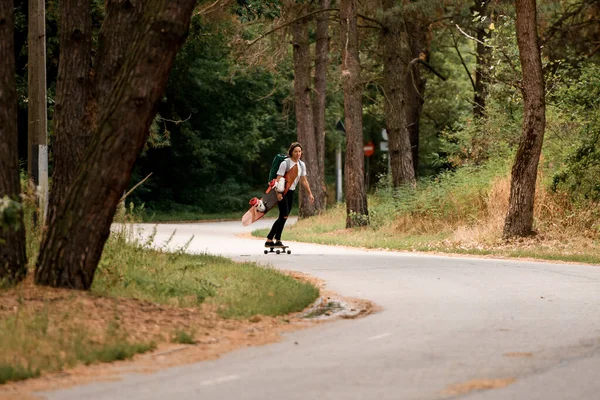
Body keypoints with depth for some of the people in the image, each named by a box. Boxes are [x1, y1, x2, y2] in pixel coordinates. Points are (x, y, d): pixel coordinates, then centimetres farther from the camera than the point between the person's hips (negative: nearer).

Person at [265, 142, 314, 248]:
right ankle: (277, 241, -6)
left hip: (291, 192, 7)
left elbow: (304, 180, 15)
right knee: (284, 216, -14)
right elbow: (278, 178, -18)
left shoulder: (302, 165, 8)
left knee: (283, 217, 7)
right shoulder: (285, 163, -14)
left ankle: (269, 240, 14)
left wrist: (310, 193, 12)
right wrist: (278, 192, -28)